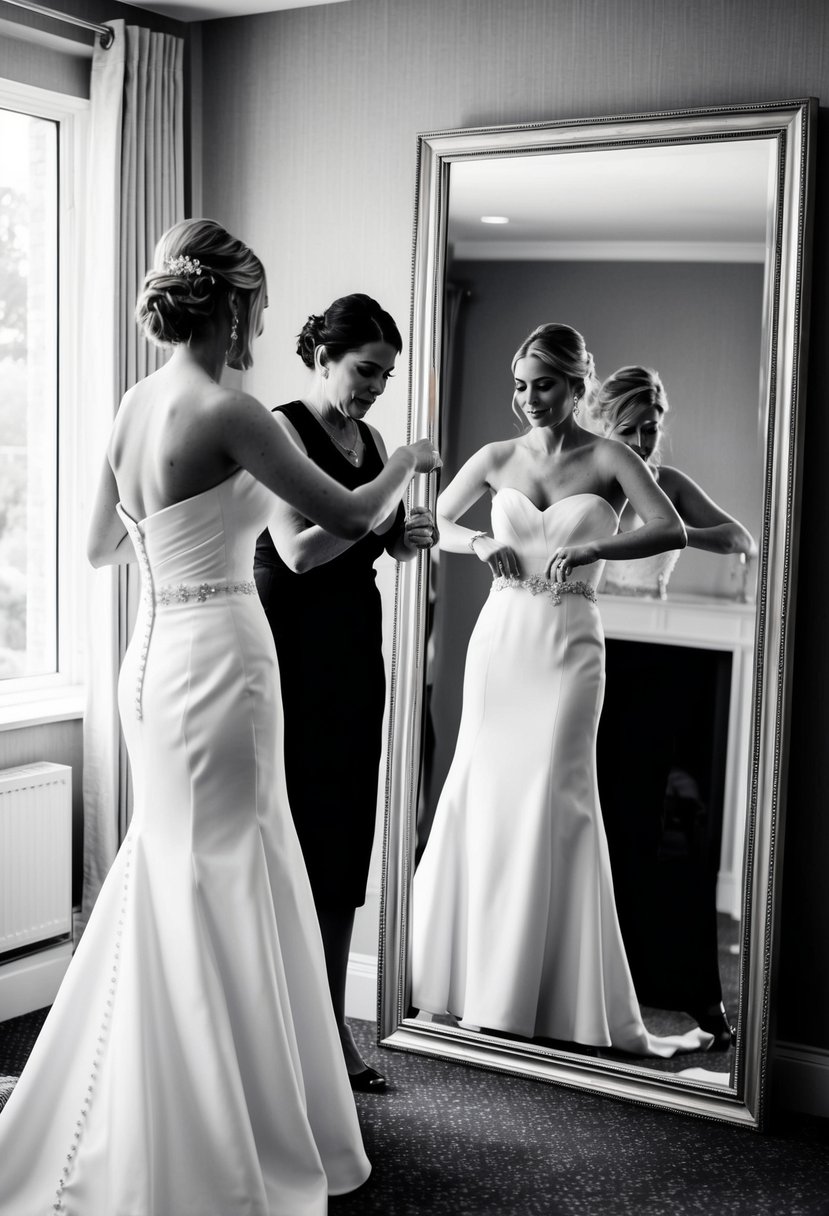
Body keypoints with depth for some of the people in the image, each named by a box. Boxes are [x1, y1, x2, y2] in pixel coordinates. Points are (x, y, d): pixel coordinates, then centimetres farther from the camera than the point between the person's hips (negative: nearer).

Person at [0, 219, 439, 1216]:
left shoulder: (135, 403, 8)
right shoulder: (225, 413, -15)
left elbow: (101, 546, 18)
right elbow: (348, 514, -9)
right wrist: (407, 461, 10)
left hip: (151, 660, 8)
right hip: (216, 659, -8)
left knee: (165, 890, 19)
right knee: (224, 896, 3)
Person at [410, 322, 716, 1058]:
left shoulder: (607, 460, -2)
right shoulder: (498, 459, 7)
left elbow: (672, 532, -15)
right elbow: (434, 523, 16)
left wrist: (587, 551, -26)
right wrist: (479, 544, -4)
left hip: (568, 645, -3)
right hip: (499, 637, 3)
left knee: (552, 799, -2)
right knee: (483, 794, 5)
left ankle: (552, 996, 9)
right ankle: (480, 977, 20)